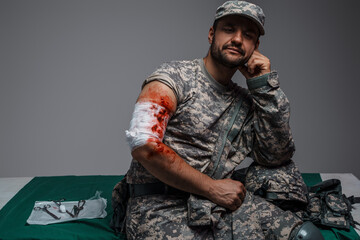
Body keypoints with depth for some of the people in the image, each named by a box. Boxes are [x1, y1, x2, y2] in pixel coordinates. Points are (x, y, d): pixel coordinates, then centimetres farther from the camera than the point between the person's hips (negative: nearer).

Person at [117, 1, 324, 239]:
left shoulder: (245, 102, 16)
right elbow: (144, 145, -16)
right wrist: (212, 188, -12)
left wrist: (265, 86, 2)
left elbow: (276, 156, 7)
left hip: (220, 202, 5)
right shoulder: (175, 75, -2)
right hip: (160, 205, -4)